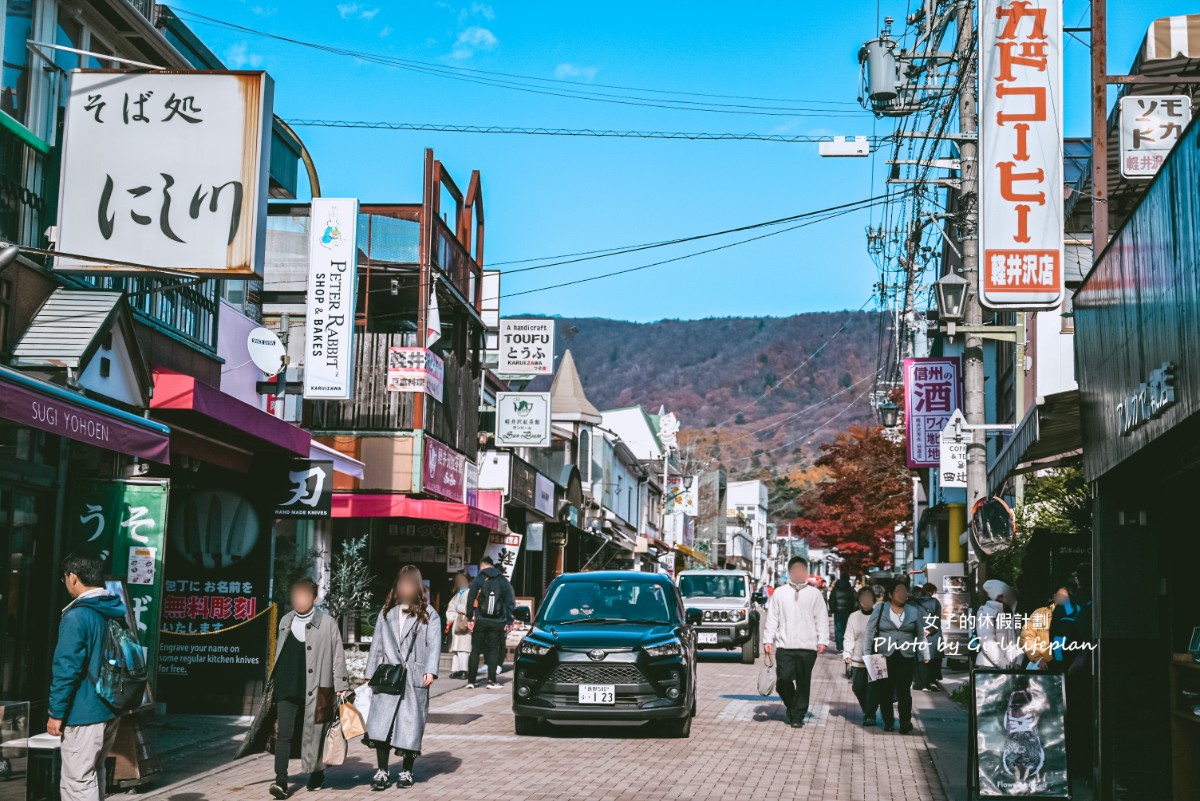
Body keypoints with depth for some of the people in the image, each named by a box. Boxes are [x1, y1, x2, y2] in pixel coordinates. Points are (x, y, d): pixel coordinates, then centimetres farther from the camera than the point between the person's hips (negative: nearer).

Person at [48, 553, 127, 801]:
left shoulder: (77, 616, -16)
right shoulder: (118, 612, 9)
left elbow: (67, 669, -18)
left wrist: (56, 713, -12)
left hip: (84, 713, -8)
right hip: (113, 708, 8)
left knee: (78, 780, -4)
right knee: (95, 773, 21)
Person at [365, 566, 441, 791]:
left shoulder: (429, 614, 3)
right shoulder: (386, 612, 13)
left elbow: (434, 644, -6)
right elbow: (377, 644, 14)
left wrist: (430, 671, -20)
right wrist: (370, 675, 10)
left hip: (414, 679, -2)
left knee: (411, 727, 3)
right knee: (381, 726, -6)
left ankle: (406, 772, 17)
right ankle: (382, 771, 4)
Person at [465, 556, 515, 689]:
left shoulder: (478, 580, 0)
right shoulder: (503, 581, 6)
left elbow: (470, 599, -5)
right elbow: (510, 602, 4)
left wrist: (470, 618, 0)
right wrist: (509, 621, 6)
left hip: (480, 621, -1)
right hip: (497, 622, 1)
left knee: (475, 650, 5)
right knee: (493, 650, 7)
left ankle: (471, 681, 3)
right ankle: (491, 681, 3)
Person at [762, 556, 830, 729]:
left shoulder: (814, 594, 6)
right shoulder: (780, 593, 6)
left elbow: (822, 619, 4)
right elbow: (772, 618, 6)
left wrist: (823, 640, -4)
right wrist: (768, 640, 0)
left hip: (807, 646, 0)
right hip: (784, 645, 0)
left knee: (803, 683, 2)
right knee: (783, 680, -6)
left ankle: (797, 716, 12)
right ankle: (792, 706, 21)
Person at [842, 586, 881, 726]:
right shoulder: (854, 617, 7)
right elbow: (849, 638, 5)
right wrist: (847, 654, -10)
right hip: (858, 661, 3)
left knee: (873, 689, -7)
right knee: (858, 688, 4)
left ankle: (870, 715, 5)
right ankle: (867, 711, 26)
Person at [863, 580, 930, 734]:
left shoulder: (914, 610, 8)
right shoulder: (880, 609, 3)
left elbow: (921, 635, 13)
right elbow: (870, 633, 3)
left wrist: (925, 656, 9)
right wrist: (867, 654, -1)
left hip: (906, 658, 0)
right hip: (883, 657, 0)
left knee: (904, 691, -7)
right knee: (884, 691, 3)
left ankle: (905, 721, -4)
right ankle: (888, 721, 15)